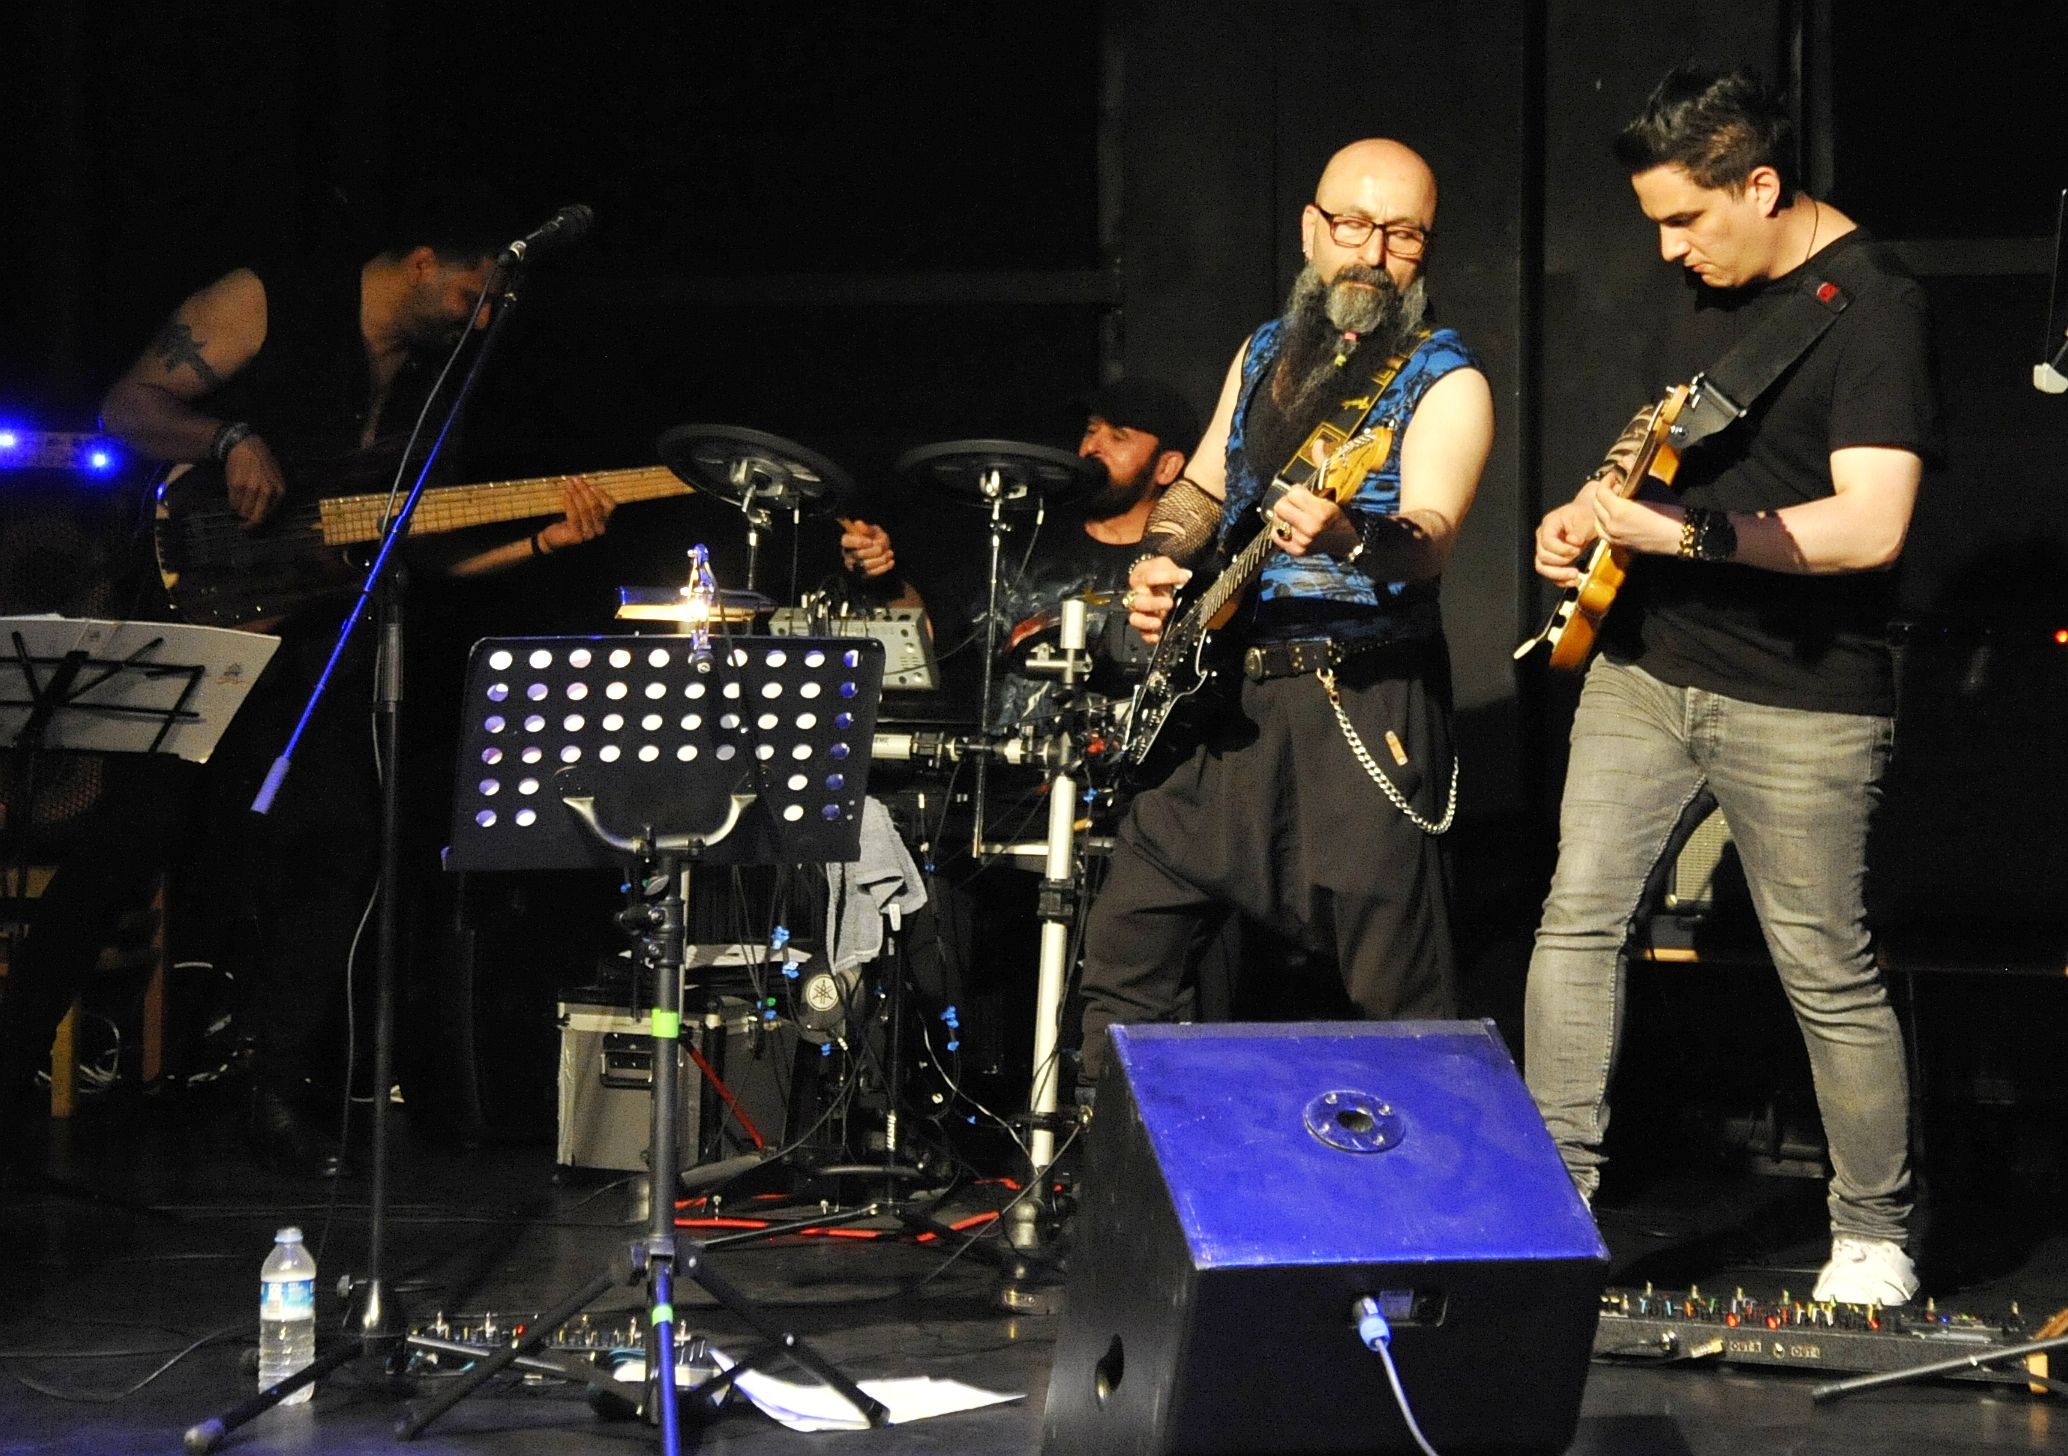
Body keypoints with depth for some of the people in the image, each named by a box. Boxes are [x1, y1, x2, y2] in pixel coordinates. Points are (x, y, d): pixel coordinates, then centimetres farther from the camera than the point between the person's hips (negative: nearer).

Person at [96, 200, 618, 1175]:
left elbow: (427, 548, 14)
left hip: (305, 632, 5)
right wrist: (233, 440, -22)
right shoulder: (269, 305, -3)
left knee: (335, 839, -9)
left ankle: (278, 1086, -2)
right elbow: (126, 409, -6)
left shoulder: (427, 384, 16)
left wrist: (545, 540, 1)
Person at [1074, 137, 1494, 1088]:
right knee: (1127, 938, 9)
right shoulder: (1265, 353, 15)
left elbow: (1430, 539, -21)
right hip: (1219, 695, 6)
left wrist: (1348, 538, -43)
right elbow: (1200, 488, 26)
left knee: (1395, 991, -8)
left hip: (1362, 705, -6)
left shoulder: (1444, 380, -5)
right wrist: (1160, 564, 4)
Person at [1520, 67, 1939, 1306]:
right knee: (1580, 914, 1)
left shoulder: (1872, 306, -16)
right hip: (1648, 662, 8)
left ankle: (1876, 1241, 17)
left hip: (1800, 708, -8)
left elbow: (1870, 525, -25)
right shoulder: (1730, 289, 11)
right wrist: (1598, 507, 7)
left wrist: (1680, 530, -29)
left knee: (1830, 975, 2)